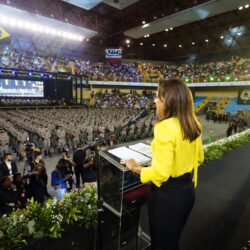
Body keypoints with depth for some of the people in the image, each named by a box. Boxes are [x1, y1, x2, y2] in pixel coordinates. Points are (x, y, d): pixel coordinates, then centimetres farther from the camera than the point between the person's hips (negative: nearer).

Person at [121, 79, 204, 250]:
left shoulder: (165, 127, -27)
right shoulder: (193, 125, -2)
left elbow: (160, 173, -28)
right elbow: (198, 158, 10)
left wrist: (136, 167, -14)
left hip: (167, 194, -7)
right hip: (187, 190, 8)